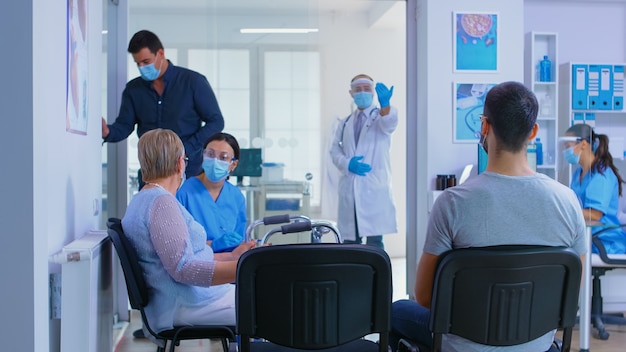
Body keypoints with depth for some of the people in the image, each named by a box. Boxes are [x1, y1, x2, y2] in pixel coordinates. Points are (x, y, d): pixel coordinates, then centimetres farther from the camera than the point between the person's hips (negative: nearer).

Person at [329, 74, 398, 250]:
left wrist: (385, 104, -44)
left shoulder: (381, 117, 4)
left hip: (375, 189, -4)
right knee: (350, 241, 8)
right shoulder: (345, 123, 17)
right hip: (349, 189, 4)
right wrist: (347, 163, -9)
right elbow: (335, 150, 14)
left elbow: (390, 123, -21)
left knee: (374, 242, -5)